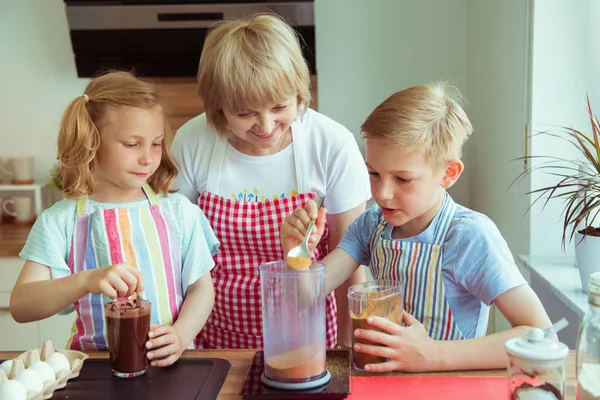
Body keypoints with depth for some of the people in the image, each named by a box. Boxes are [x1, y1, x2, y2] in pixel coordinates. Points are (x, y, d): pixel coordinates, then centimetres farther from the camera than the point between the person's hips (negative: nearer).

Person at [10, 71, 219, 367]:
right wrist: (87, 281, -25)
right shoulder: (60, 221, 1)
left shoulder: (178, 211, 6)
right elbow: (20, 306, -7)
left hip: (169, 366, 2)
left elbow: (201, 288, 8)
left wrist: (180, 336, -12)